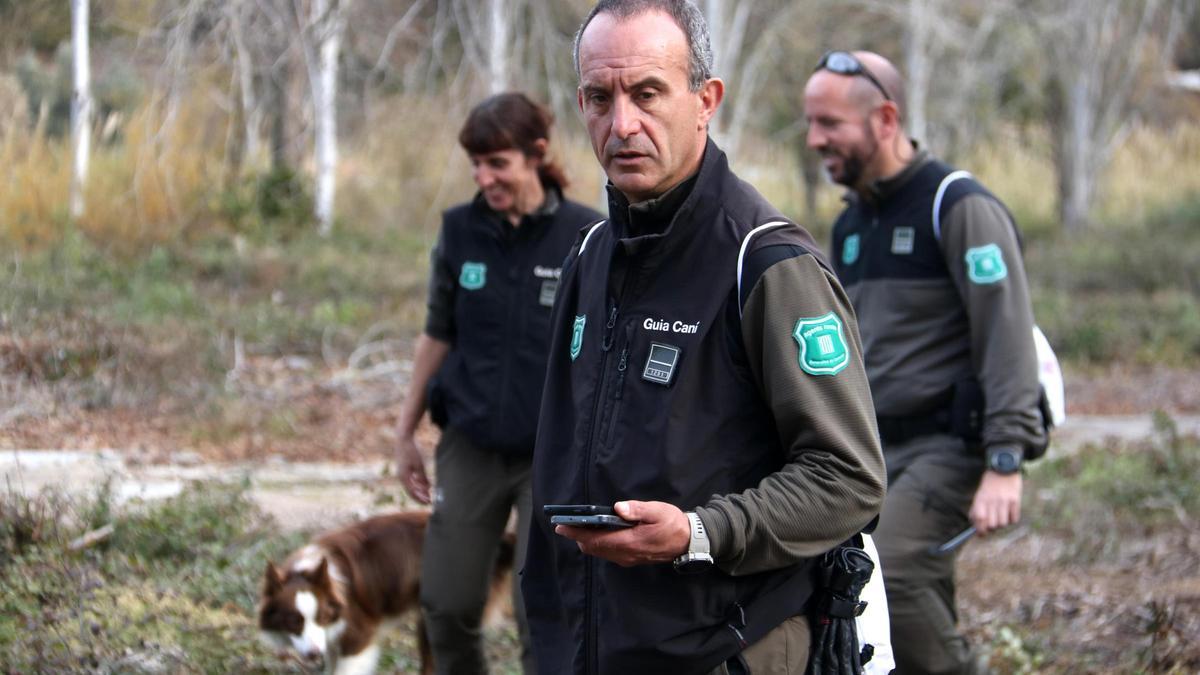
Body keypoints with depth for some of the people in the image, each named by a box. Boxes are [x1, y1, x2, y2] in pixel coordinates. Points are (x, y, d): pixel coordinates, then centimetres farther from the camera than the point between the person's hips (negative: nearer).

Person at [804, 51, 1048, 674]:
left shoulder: (960, 207, -9)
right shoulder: (852, 225, 16)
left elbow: (1007, 337, -16)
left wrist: (1005, 463, -24)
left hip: (951, 443, -8)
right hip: (877, 451, 8)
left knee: (887, 570, -26)